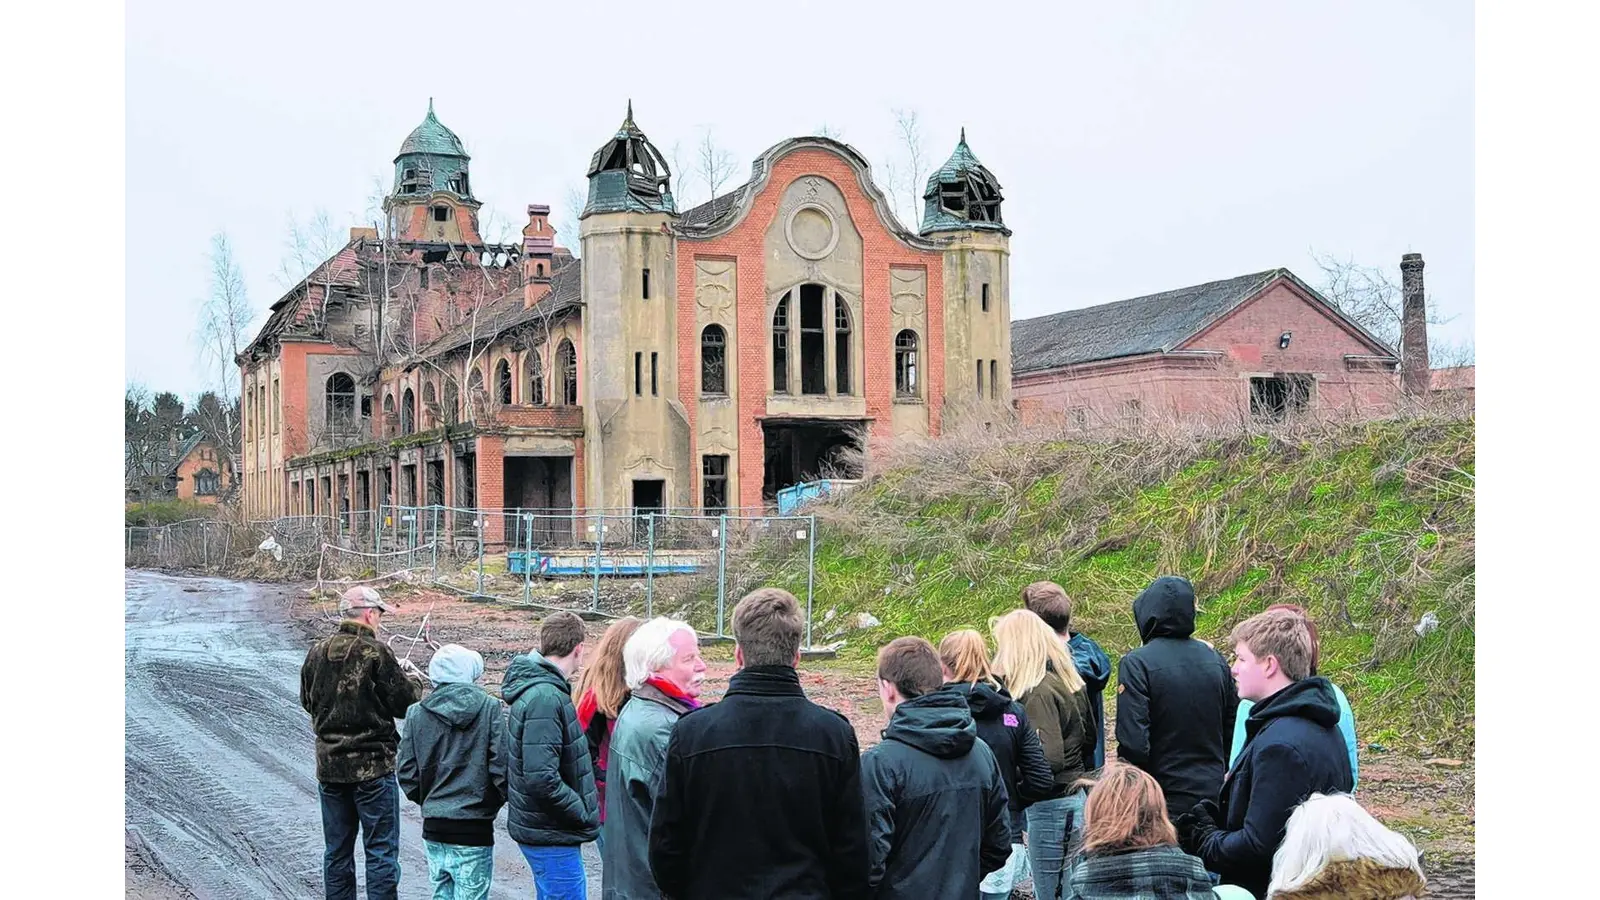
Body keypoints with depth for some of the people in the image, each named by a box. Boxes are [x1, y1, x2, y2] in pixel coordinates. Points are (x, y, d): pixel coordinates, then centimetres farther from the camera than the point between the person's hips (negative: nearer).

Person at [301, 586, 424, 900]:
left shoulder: (317, 652, 3)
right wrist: (413, 679, 8)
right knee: (381, 851, 1)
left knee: (337, 851, 15)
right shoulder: (376, 652, -14)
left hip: (329, 766, 6)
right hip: (373, 767, -6)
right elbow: (404, 704, -11)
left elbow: (307, 701, 15)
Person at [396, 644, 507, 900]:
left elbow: (407, 773, 1)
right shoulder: (490, 708, -7)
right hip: (474, 829, -3)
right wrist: (493, 803, 5)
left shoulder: (417, 713, 1)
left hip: (434, 828, 3)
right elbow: (501, 766, -11)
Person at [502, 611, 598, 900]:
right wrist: (584, 814, -16)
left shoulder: (534, 686, 10)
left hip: (542, 827, 10)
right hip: (551, 834, -10)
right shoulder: (545, 697, -22)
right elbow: (541, 779, -28)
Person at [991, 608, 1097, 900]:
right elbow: (1088, 740, 17)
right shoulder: (1068, 680, 9)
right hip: (1076, 797, 9)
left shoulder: (1038, 692, -18)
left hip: (1052, 808, -9)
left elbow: (1049, 758, -24)